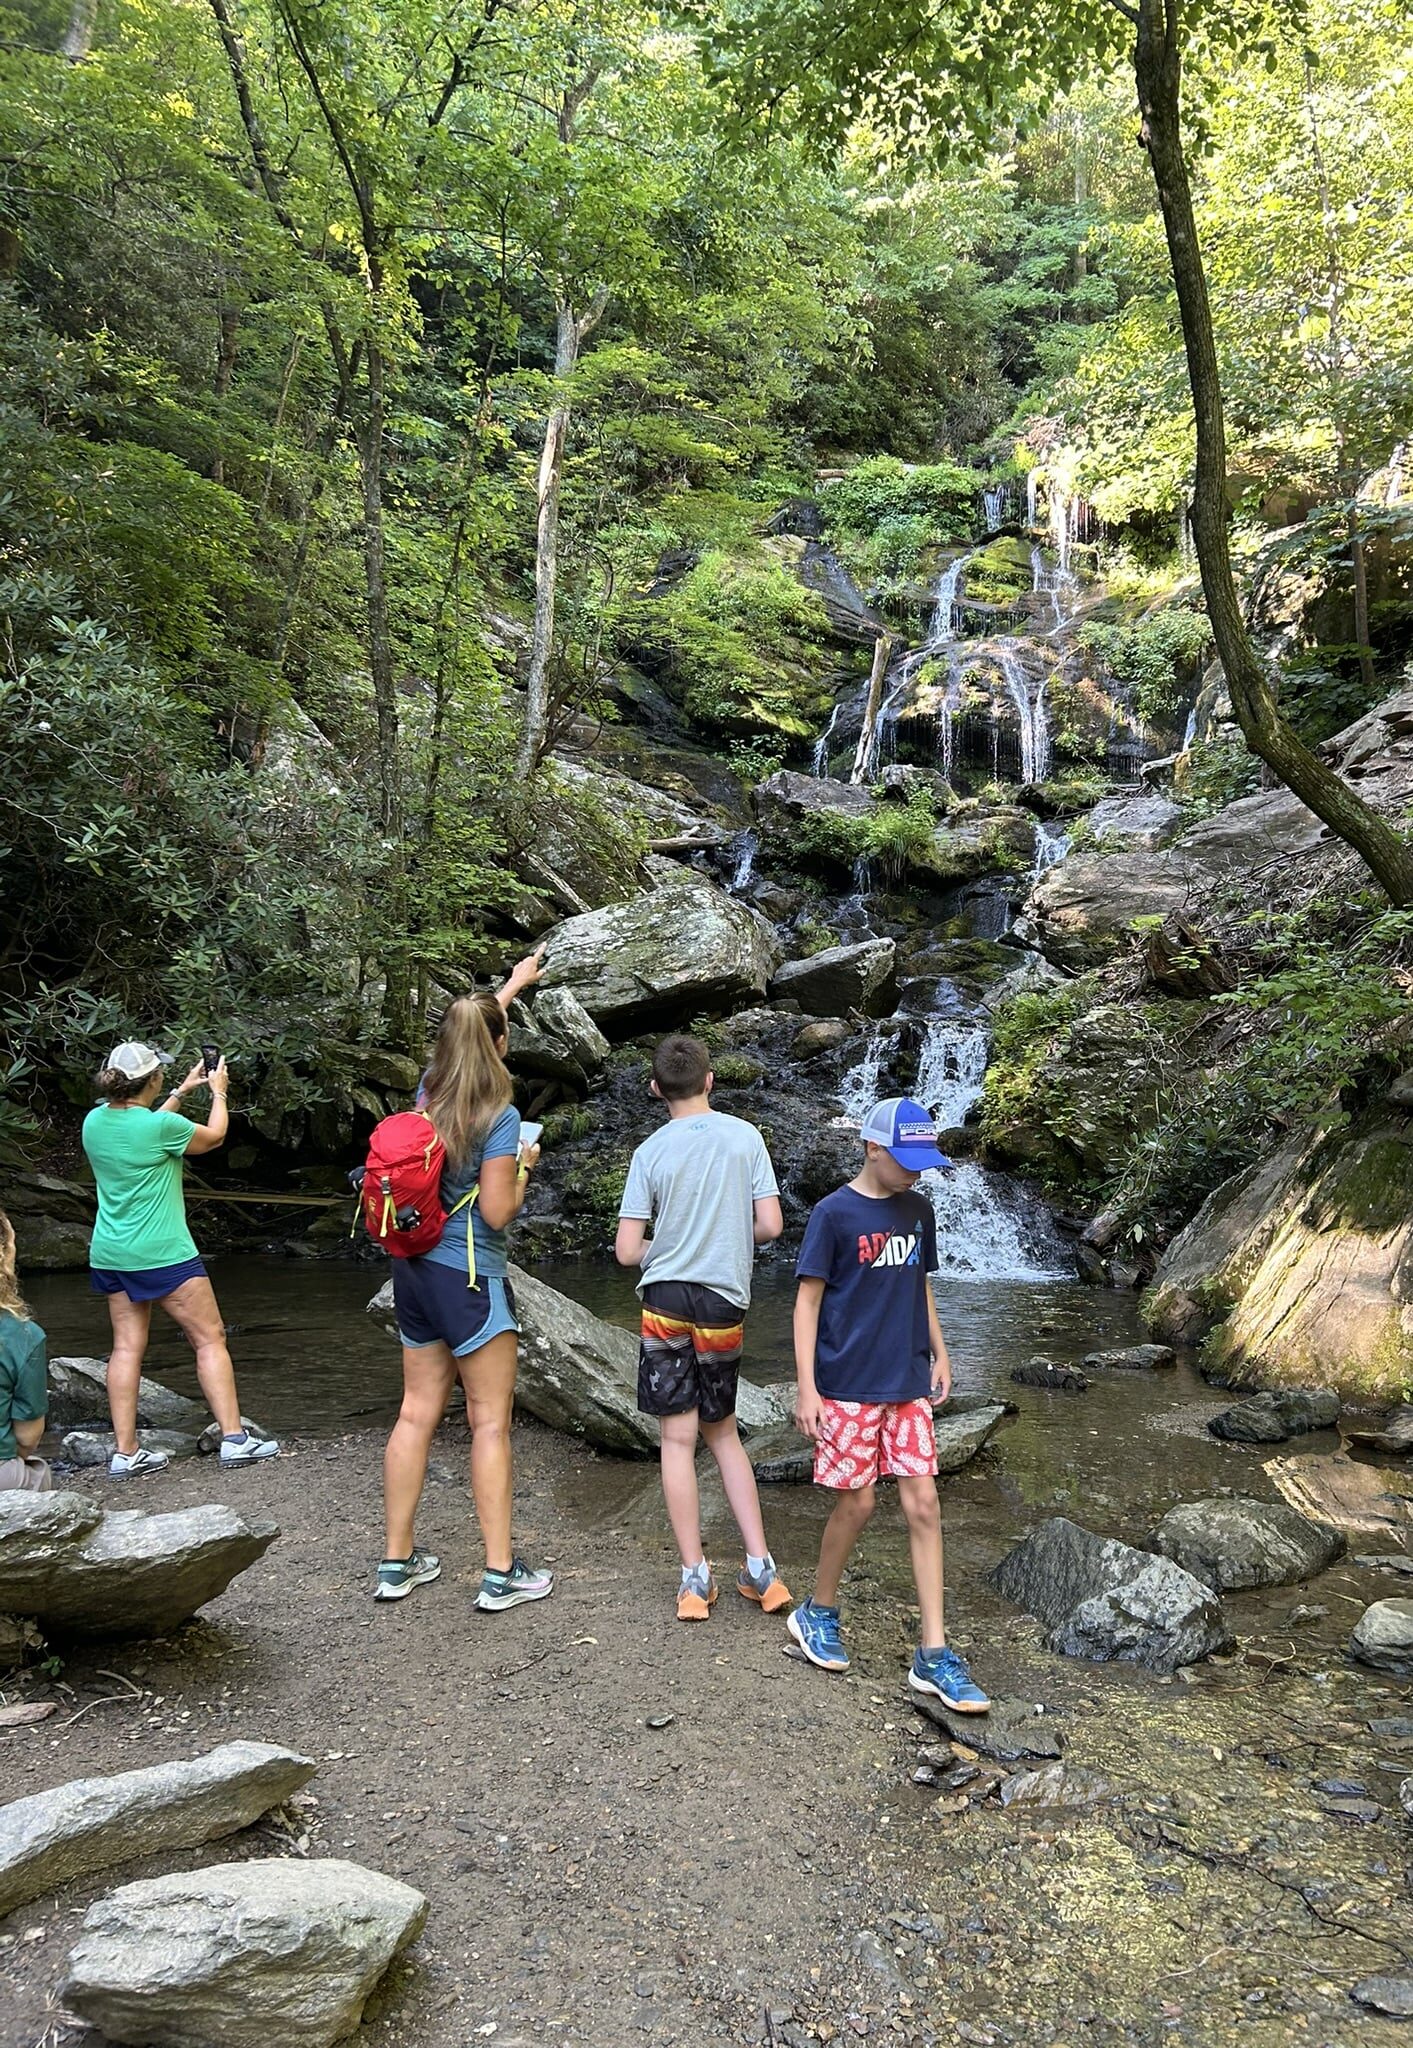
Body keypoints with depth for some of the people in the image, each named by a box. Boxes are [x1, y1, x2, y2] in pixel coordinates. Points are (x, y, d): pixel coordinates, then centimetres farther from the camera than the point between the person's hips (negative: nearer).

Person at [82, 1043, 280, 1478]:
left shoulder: (94, 1121, 4)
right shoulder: (159, 1125, -17)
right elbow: (214, 1136, 1)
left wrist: (182, 1092, 29)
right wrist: (218, 1091, 16)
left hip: (109, 1255, 7)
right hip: (161, 1254, -7)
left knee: (127, 1347, 9)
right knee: (210, 1338, 1)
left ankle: (125, 1452, 9)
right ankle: (233, 1438, 0)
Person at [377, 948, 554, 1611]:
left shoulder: (430, 1091, 4)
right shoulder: (499, 1117, -15)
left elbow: (468, 1030, 24)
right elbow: (498, 1211, -15)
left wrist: (511, 986, 36)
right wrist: (524, 1164, 2)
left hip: (412, 1270, 7)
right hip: (470, 1279, -7)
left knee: (417, 1414, 13)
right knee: (491, 1423, 2)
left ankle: (397, 1561, 21)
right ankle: (500, 1573, 8)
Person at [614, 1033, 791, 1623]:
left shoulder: (651, 1152, -4)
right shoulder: (745, 1136, -2)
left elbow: (626, 1251, -6)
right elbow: (770, 1225, -4)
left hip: (666, 1301, -2)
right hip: (724, 1302, 2)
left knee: (678, 1438, 4)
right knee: (723, 1434, 16)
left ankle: (695, 1578, 7)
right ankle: (760, 1568, 13)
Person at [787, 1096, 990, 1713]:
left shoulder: (918, 1211, 8)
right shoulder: (834, 1214, -10)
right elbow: (808, 1300, -9)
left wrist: (939, 1353, 12)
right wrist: (806, 1387, -13)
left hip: (908, 1384, 5)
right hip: (849, 1384, -5)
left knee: (924, 1506, 1)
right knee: (857, 1502, 2)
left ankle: (933, 1656, 7)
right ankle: (816, 1612, 27)